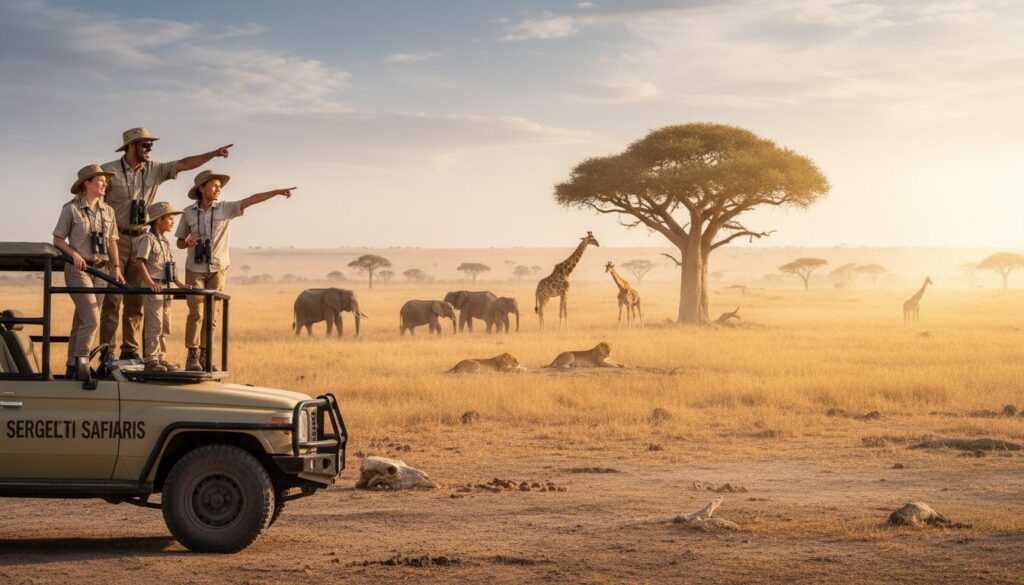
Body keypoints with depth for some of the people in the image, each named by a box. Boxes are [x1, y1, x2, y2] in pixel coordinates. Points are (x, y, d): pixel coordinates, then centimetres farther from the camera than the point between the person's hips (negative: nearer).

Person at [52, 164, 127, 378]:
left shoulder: (107, 211, 11)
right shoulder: (71, 208, -5)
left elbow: (112, 242, 13)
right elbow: (58, 240, -2)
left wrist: (116, 267, 3)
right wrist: (74, 254, -18)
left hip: (100, 270, 5)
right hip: (78, 269, -5)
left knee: (81, 321, 8)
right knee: (92, 320, -15)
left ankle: (72, 369, 12)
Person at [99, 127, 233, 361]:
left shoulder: (154, 170, 9)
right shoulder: (109, 171, -5)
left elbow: (183, 164, 7)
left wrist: (214, 154, -1)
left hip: (141, 239, 5)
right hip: (115, 239, -5)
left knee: (136, 298, 6)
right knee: (112, 298, -6)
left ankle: (130, 350, 11)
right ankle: (107, 350, -5)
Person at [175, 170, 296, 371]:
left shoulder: (226, 208, -1)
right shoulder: (189, 213, 0)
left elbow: (251, 200, -14)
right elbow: (179, 242, 10)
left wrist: (277, 191, -25)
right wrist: (188, 243, -14)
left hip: (218, 269, 1)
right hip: (195, 269, -1)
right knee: (196, 312, -8)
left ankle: (204, 355, 11)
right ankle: (192, 356, -4)